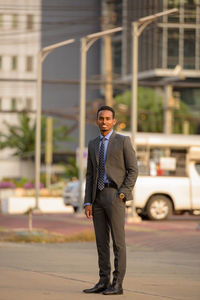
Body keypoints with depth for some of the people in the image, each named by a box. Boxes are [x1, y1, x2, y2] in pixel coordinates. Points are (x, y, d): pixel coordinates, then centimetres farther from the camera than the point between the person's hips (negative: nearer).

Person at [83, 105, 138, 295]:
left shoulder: (123, 141, -2)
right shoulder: (93, 145, 14)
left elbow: (133, 170, -5)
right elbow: (90, 175, 14)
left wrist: (122, 194, -15)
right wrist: (88, 203, 5)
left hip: (115, 196, -6)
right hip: (97, 197, 6)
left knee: (118, 241, -5)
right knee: (101, 241, 6)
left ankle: (117, 284, -2)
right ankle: (103, 282, 10)